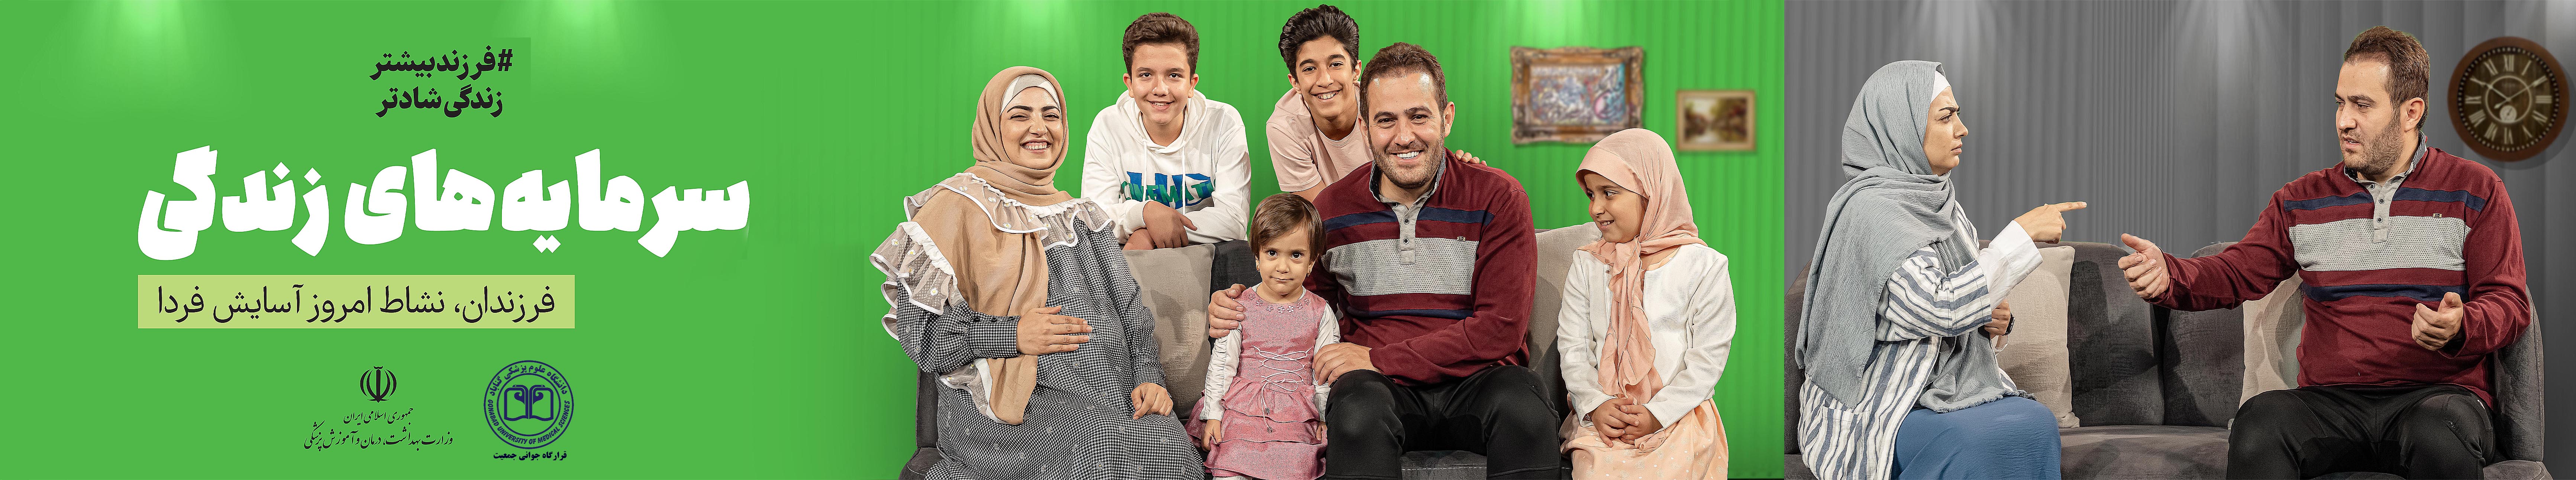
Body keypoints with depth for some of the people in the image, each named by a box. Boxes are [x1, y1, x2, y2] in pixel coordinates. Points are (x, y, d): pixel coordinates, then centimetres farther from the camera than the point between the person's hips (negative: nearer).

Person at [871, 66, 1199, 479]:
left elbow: (1129, 307, 17)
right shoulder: (960, 206, 3)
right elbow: (917, 328, -4)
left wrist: (1149, 378, -2)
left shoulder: (1078, 215, 22)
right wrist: (1011, 335, -13)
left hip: (1108, 392, 6)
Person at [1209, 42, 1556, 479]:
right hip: (1382, 388, 1)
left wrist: (1381, 359, -14)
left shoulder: (1497, 198, 1)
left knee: (1524, 408, -37)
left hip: (1476, 379, -1)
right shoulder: (1332, 210, 9)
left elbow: (1502, 327, -8)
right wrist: (1237, 313, -2)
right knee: (1359, 410, -37)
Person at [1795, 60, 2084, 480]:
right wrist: (2023, 233, -18)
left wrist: (1989, 322, -1)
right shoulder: (1869, 209, -15)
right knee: (2023, 432, -28)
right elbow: (1942, 310, -24)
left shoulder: (1937, 204, 12)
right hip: (1873, 412, -7)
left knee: (2038, 422, -22)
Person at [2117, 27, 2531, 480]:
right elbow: (2238, 272, 9)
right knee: (2259, 422, -32)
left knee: (2441, 438, -39)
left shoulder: (2474, 191, 10)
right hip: (2330, 400, 2)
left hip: (2437, 394, -2)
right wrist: (2169, 276, -13)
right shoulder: (2302, 201, 17)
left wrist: (2460, 328, -19)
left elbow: (2509, 302, 5)